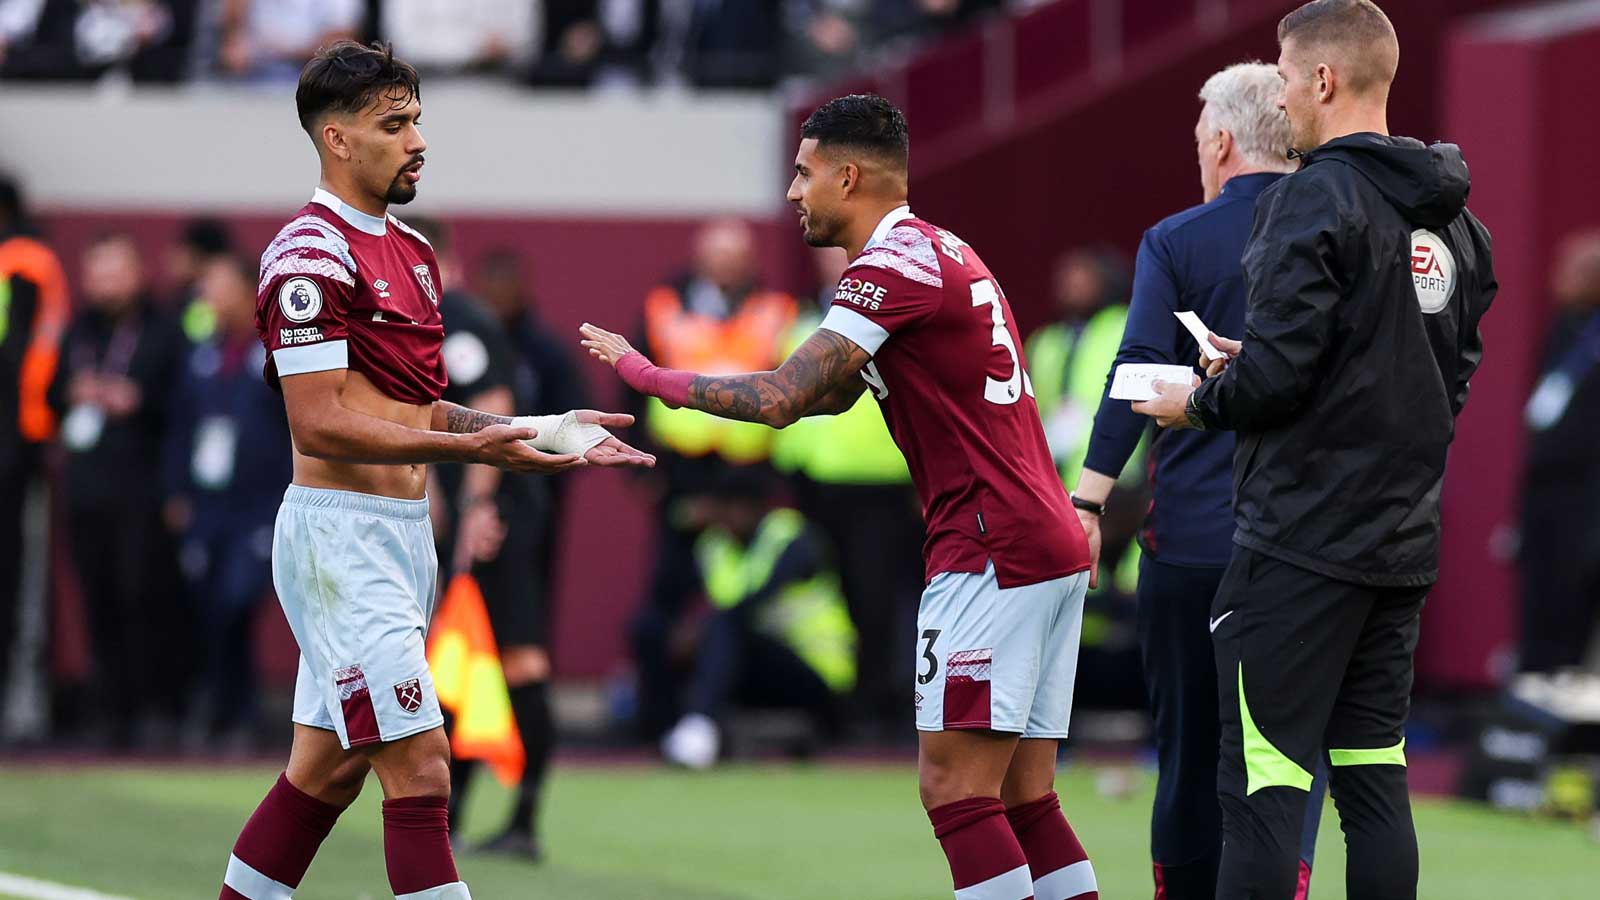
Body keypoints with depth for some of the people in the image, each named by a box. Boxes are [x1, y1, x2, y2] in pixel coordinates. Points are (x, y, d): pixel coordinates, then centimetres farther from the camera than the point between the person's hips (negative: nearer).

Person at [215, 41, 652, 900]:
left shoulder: (408, 251, 16)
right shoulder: (311, 255, -14)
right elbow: (320, 425, -20)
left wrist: (540, 434, 10)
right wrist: (466, 446, -26)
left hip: (400, 536, 10)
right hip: (341, 535, -10)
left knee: (326, 770, 13)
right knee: (420, 771, -13)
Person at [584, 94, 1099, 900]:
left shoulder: (895, 262, -11)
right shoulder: (941, 253, 20)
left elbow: (782, 399, -16)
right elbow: (834, 393, 26)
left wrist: (647, 374, -5)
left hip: (991, 553, -10)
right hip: (1049, 547, 10)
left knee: (953, 785, -10)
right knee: (1023, 799, 8)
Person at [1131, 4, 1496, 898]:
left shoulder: (1317, 196, -12)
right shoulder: (1456, 221, 13)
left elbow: (1278, 372, -18)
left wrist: (1199, 403, 2)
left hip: (1301, 538, -8)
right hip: (1403, 543, 8)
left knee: (1262, 787, -7)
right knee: (1375, 779, 10)